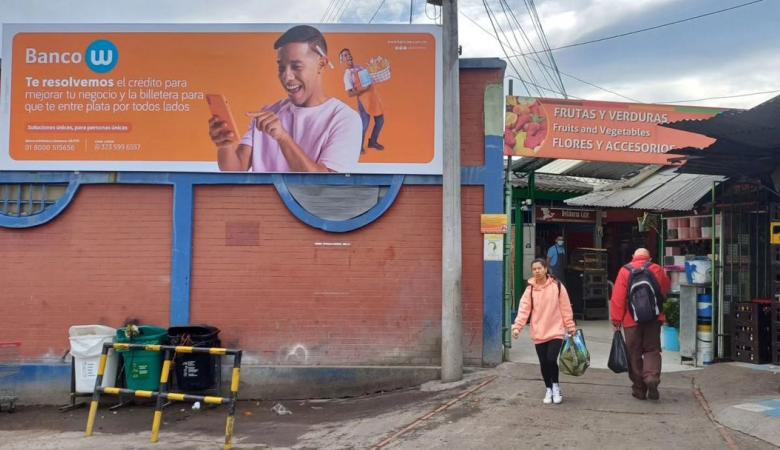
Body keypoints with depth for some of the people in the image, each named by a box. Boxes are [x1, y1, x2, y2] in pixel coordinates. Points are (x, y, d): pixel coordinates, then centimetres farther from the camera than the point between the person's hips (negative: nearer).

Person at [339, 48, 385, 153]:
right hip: (364, 100, -7)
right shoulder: (347, 74, -8)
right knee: (365, 124, -5)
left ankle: (373, 142, 33)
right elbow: (350, 94, -12)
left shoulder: (361, 67, 11)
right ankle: (359, 146, 17)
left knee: (380, 121, 13)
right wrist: (364, 89, -23)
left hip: (374, 96, 7)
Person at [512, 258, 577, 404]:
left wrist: (571, 326, 2)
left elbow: (565, 308, 1)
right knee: (544, 363, 7)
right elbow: (524, 309, -8)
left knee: (551, 359, -14)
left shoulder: (557, 286, -4)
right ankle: (548, 389, 27)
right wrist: (517, 326, -20)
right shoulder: (530, 289, -1)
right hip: (539, 333, 2)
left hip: (556, 331, -2)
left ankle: (556, 386, 11)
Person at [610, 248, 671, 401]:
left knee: (634, 354, 7)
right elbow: (666, 289, 19)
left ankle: (639, 389, 10)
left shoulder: (625, 271, -2)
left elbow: (618, 297, -6)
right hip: (654, 318, 1)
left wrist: (616, 319, -3)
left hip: (632, 319, -1)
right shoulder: (657, 270, 4)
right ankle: (652, 377, -17)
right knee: (652, 350, 8)